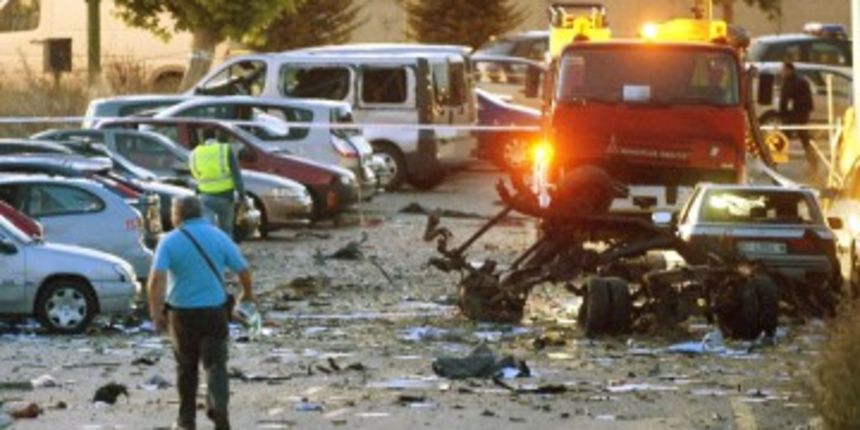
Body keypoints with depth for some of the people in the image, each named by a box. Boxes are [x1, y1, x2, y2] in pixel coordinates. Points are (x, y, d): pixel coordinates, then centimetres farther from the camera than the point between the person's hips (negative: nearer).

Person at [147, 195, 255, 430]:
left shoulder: (170, 242, -7)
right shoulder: (218, 237, -1)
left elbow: (156, 279, -19)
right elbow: (244, 271, 0)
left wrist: (156, 313, -13)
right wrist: (247, 294, 19)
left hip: (182, 312, 0)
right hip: (214, 311, 0)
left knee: (186, 366, 16)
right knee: (215, 364, 1)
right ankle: (219, 406, -24)